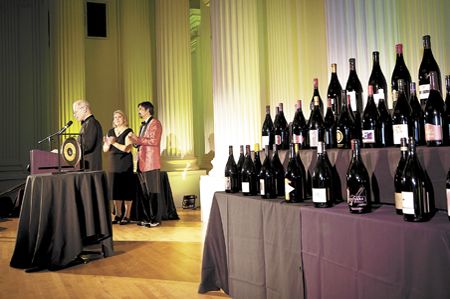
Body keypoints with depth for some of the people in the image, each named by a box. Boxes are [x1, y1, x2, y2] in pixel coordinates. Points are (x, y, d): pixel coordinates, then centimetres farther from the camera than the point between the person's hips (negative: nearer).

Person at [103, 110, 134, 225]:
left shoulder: (128, 131, -4)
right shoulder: (110, 132, 12)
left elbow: (127, 149, -14)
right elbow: (105, 149, 10)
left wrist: (114, 143, -14)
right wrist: (107, 143, -10)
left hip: (125, 165, -5)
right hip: (113, 164, 5)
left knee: (126, 190, -3)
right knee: (115, 190, 5)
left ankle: (127, 216, 3)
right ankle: (118, 215, 14)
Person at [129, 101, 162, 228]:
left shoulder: (155, 123, -5)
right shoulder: (143, 125, 22)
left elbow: (154, 141, -16)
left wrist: (138, 139, -16)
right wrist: (135, 141, 8)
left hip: (151, 163, -8)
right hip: (142, 163, 9)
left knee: (153, 192, -3)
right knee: (145, 193, 10)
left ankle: (155, 219, 4)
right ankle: (147, 218, 18)